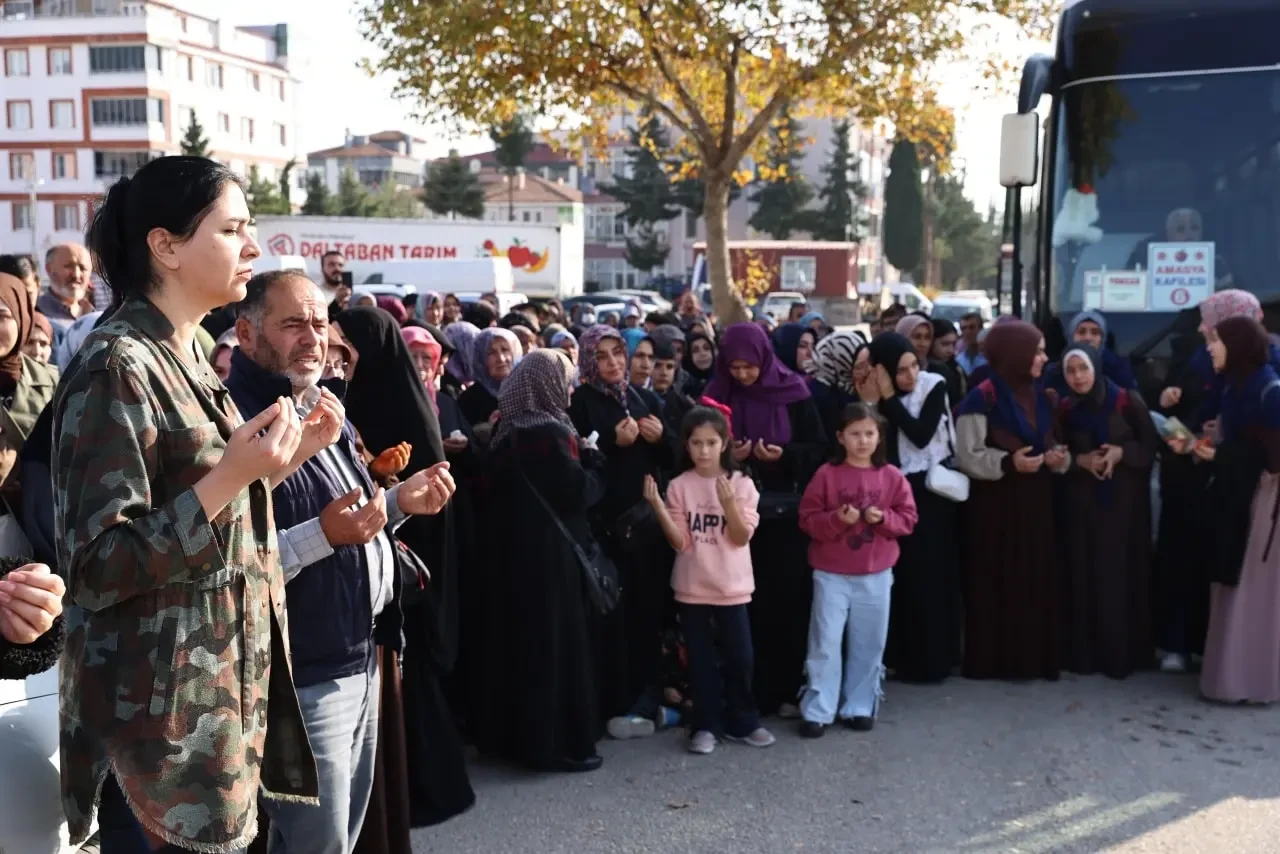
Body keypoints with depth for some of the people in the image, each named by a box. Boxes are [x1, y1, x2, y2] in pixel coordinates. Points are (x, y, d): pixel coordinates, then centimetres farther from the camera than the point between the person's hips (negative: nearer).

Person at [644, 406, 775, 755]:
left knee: (740, 657, 6)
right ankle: (707, 726, 19)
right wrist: (658, 507, -22)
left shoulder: (741, 484, -4)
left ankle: (742, 723, 22)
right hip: (692, 587, 0)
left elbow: (741, 538, -10)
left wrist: (729, 504, -26)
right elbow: (680, 542, -9)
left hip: (732, 587, 0)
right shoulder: (679, 486, -3)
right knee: (701, 659, 7)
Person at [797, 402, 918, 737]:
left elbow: (908, 519, 3)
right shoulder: (826, 474, -5)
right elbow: (807, 518, -5)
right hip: (831, 574, -2)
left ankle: (859, 708, 23)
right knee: (825, 644, -1)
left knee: (868, 645, 9)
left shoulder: (892, 477, 1)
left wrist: (883, 518, -16)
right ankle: (817, 712, 7)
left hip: (876, 575, 2)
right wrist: (837, 519, -21)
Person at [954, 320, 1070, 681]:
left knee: (1037, 581, 7)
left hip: (1036, 503, 6)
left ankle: (1036, 657, 17)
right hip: (996, 506, -6)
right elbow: (967, 456, -13)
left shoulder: (1043, 398, 12)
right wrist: (1008, 462, -24)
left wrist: (1060, 457, -1)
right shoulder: (982, 398, -10)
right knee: (997, 583, -2)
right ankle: (992, 659, 7)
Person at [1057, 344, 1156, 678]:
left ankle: (1124, 652, 9)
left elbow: (1150, 445, -3)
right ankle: (1085, 651, 9)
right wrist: (1080, 460, -10)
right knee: (1085, 573, 1)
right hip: (1083, 501, 2)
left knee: (1124, 570, 0)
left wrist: (1121, 453, -18)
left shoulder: (1127, 402, -8)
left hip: (1126, 499, -2)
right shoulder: (1065, 409, 1)